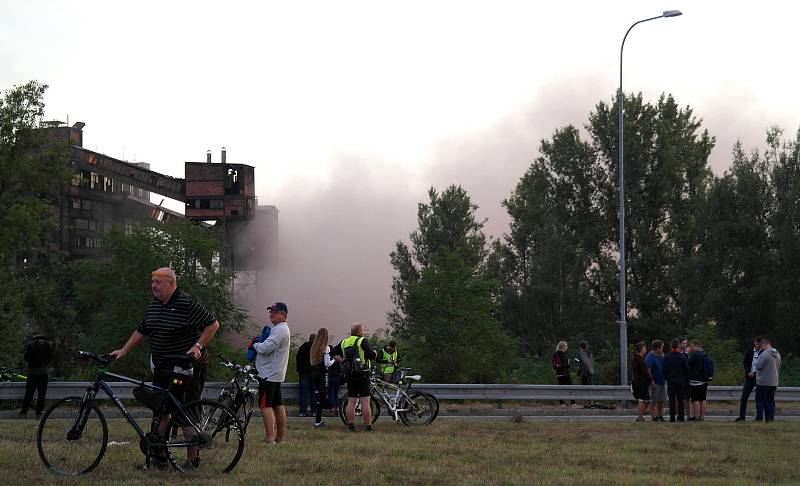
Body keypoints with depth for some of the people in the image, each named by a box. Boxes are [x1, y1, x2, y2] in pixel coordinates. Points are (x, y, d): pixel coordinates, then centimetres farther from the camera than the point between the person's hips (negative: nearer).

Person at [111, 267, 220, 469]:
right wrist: (123, 351, 16)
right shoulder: (153, 306, 10)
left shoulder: (188, 304, -14)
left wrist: (198, 346, -20)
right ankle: (159, 454, 17)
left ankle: (192, 458, 2)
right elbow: (141, 331, 20)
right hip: (162, 370, 8)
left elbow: (213, 325, -14)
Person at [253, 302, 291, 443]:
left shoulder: (280, 329, -16)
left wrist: (255, 345, -6)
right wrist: (259, 344, 6)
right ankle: (281, 437, 17)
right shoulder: (279, 328, 20)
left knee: (265, 405, -12)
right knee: (278, 405, 12)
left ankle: (270, 438, -17)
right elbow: (269, 347, 25)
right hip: (276, 373, 11)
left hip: (269, 373, -11)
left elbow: (266, 348, -25)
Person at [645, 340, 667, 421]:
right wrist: (652, 382, -20)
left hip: (662, 382, 8)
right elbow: (648, 370, -16)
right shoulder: (650, 357, -12)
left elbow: (665, 368, 22)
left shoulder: (662, 356, 12)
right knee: (653, 401, -3)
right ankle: (654, 417, -1)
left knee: (661, 401, 10)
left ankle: (660, 416, 18)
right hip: (655, 383, -8)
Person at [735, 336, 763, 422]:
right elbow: (744, 363, 10)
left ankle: (759, 416, 6)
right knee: (744, 397, 2)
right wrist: (748, 372, -5)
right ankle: (742, 416, 8)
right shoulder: (749, 352, 9)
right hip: (749, 377, 4)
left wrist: (755, 373, -13)